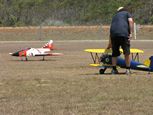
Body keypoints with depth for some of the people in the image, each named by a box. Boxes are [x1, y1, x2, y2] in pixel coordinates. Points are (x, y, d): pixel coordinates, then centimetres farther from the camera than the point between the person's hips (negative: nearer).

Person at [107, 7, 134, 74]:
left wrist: (110, 44, 40)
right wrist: (131, 33, -4)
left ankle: (114, 69, 11)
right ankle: (128, 69, 4)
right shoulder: (127, 13, 22)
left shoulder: (115, 16, 33)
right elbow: (130, 21, 0)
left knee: (114, 53, 13)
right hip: (124, 33, -4)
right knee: (127, 53, 3)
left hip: (114, 34, 4)